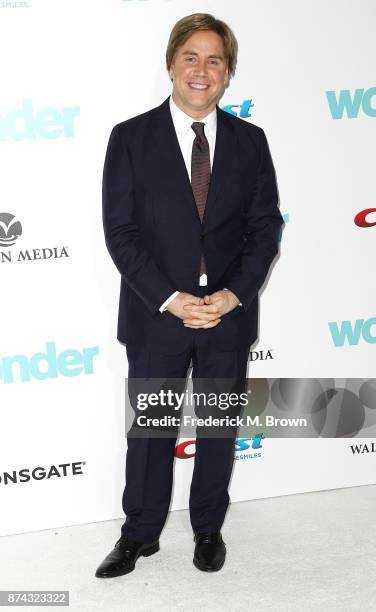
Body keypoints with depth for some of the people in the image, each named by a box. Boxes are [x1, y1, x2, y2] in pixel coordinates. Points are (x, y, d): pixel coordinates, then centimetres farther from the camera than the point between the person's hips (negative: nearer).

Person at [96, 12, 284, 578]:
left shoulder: (250, 140, 2)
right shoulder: (130, 138, -5)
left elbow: (266, 225, 1)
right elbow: (120, 232, -8)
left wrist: (234, 295, -12)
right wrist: (170, 299, -17)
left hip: (230, 314, 2)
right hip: (156, 315, -2)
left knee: (220, 427, 15)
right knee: (149, 428, 10)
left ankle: (209, 528, 33)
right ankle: (140, 534, 27)